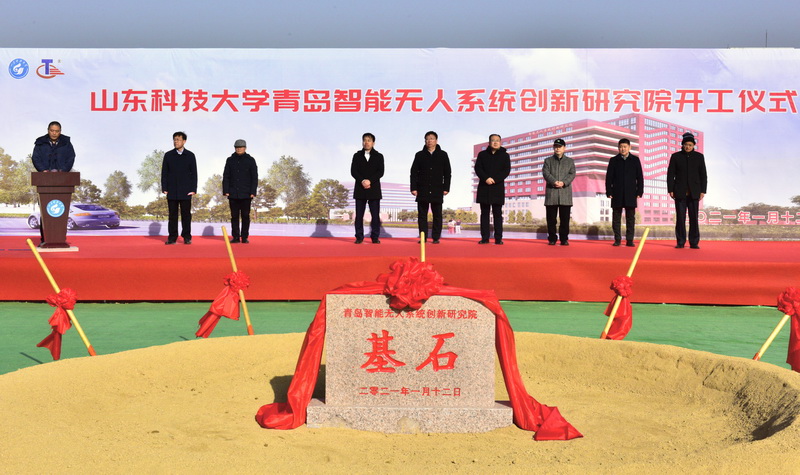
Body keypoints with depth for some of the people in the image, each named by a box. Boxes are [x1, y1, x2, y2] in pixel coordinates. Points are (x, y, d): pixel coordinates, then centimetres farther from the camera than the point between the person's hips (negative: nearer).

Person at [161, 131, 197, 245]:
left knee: (186, 214, 1)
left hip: (186, 191, -1)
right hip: (172, 191, 1)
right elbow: (164, 173, 8)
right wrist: (164, 188, -1)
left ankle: (187, 237, 7)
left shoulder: (190, 156, 6)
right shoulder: (168, 155, 8)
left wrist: (193, 189, -3)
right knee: (172, 214, 3)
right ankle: (172, 237, 7)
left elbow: (194, 173, 5)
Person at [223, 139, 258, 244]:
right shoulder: (230, 160, 10)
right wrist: (226, 191, 0)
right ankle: (235, 237, 7)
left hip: (246, 195, -2)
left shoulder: (250, 160, 5)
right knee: (234, 216, 3)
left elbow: (254, 177, 4)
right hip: (233, 194, 2)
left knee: (245, 216, 1)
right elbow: (226, 176, 10)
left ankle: (245, 237, 7)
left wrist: (253, 192, -4)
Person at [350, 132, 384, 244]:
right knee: (359, 215, 0)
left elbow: (380, 172, -2)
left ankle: (375, 237, 3)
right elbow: (353, 171, 0)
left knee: (375, 215, -2)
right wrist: (362, 181, -15)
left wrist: (370, 181, -15)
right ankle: (359, 237, 4)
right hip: (360, 189, 1)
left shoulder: (379, 156, 9)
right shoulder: (357, 155, 11)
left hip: (374, 189, -1)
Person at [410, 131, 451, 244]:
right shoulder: (420, 155, 8)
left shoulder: (443, 155, 8)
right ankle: (423, 237, 5)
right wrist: (413, 188, -2)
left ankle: (436, 237, 6)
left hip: (437, 190, 0)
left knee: (437, 215, 1)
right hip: (422, 190, 1)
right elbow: (414, 172, 7)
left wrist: (446, 188, 0)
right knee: (422, 215, 1)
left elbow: (447, 173, 8)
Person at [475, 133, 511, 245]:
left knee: (498, 214, -1)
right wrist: (486, 178, -16)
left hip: (498, 188, -1)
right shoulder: (482, 154, 11)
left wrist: (495, 179, -15)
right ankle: (485, 238, 3)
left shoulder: (504, 155, 8)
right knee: (484, 213, 1)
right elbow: (478, 168, 0)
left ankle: (498, 238, -1)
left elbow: (506, 170, -2)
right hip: (484, 188, 1)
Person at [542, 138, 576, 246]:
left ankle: (564, 239, 4)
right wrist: (554, 182, -17)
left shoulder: (570, 161, 15)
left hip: (565, 193, 0)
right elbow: (545, 173, -1)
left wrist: (564, 182, -16)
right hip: (551, 193, 0)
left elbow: (572, 174, 2)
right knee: (551, 218, 0)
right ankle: (552, 239, 5)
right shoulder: (548, 160, 14)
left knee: (565, 218, -1)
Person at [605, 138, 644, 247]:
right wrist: (609, 192, -2)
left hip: (630, 194, 0)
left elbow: (640, 177, 7)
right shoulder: (614, 160, 7)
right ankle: (617, 239, 9)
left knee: (630, 218, 1)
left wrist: (639, 192, 0)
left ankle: (629, 240, 4)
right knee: (616, 218, 2)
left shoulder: (635, 160, 7)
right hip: (617, 195, 0)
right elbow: (609, 177, 5)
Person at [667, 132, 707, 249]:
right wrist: (670, 190, -2)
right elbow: (670, 174, 5)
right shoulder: (676, 156, 6)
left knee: (694, 218, -2)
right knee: (680, 218, -1)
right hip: (680, 192, 0)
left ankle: (694, 242, 2)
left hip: (694, 193, 0)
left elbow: (703, 175, 9)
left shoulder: (699, 157, 9)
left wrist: (703, 191, 1)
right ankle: (680, 242, 4)